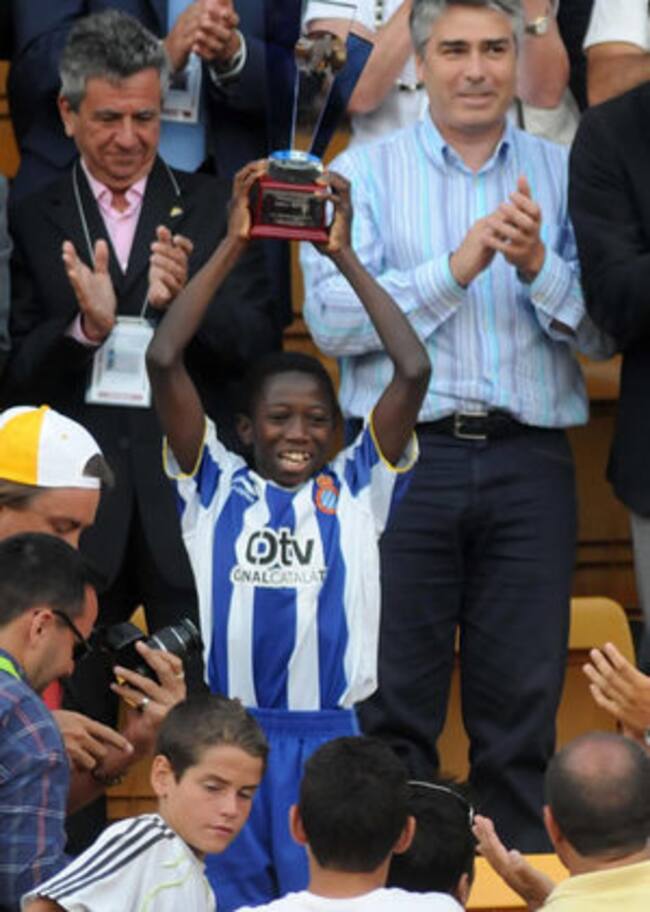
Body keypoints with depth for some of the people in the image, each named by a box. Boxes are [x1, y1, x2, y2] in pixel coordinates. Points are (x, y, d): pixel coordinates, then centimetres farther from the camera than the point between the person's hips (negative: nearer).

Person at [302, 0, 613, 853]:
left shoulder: (561, 175, 11)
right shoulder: (364, 173, 7)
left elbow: (603, 330, 3)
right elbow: (333, 317, -7)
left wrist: (537, 267, -14)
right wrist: (455, 269, -14)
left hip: (530, 461, 1)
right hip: (406, 454, -1)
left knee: (523, 700, 3)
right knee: (394, 697, 1)